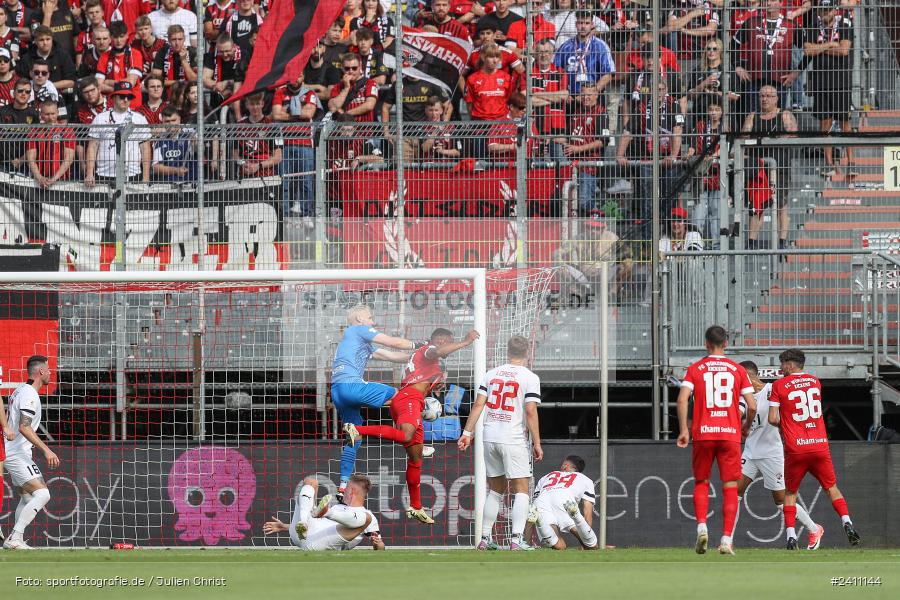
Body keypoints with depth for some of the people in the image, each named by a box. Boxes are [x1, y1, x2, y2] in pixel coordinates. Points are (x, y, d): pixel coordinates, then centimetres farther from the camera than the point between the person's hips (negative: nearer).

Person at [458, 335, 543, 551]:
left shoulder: (491, 374, 9)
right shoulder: (530, 378, -5)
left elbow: (478, 405, 5)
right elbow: (530, 412, -11)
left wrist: (467, 432, 8)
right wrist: (537, 443, -7)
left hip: (490, 437, 5)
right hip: (514, 440, -5)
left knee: (496, 489, 16)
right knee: (521, 490, -2)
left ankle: (485, 538, 15)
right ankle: (516, 538, -16)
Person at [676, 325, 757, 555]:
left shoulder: (695, 369, 4)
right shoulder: (737, 370, 5)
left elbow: (682, 399, -9)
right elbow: (752, 406, 1)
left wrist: (684, 430, -3)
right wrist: (746, 426, 19)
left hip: (703, 433, 0)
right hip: (730, 433, 0)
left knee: (701, 483, 14)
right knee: (730, 487, 4)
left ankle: (701, 527, -6)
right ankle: (727, 540, -3)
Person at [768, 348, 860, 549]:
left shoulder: (779, 385, -1)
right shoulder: (815, 382, 11)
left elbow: (773, 419, -5)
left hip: (795, 449, -2)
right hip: (820, 445, 2)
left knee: (790, 493, 11)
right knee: (831, 487, 13)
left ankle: (791, 535, -1)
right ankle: (847, 522, -7)